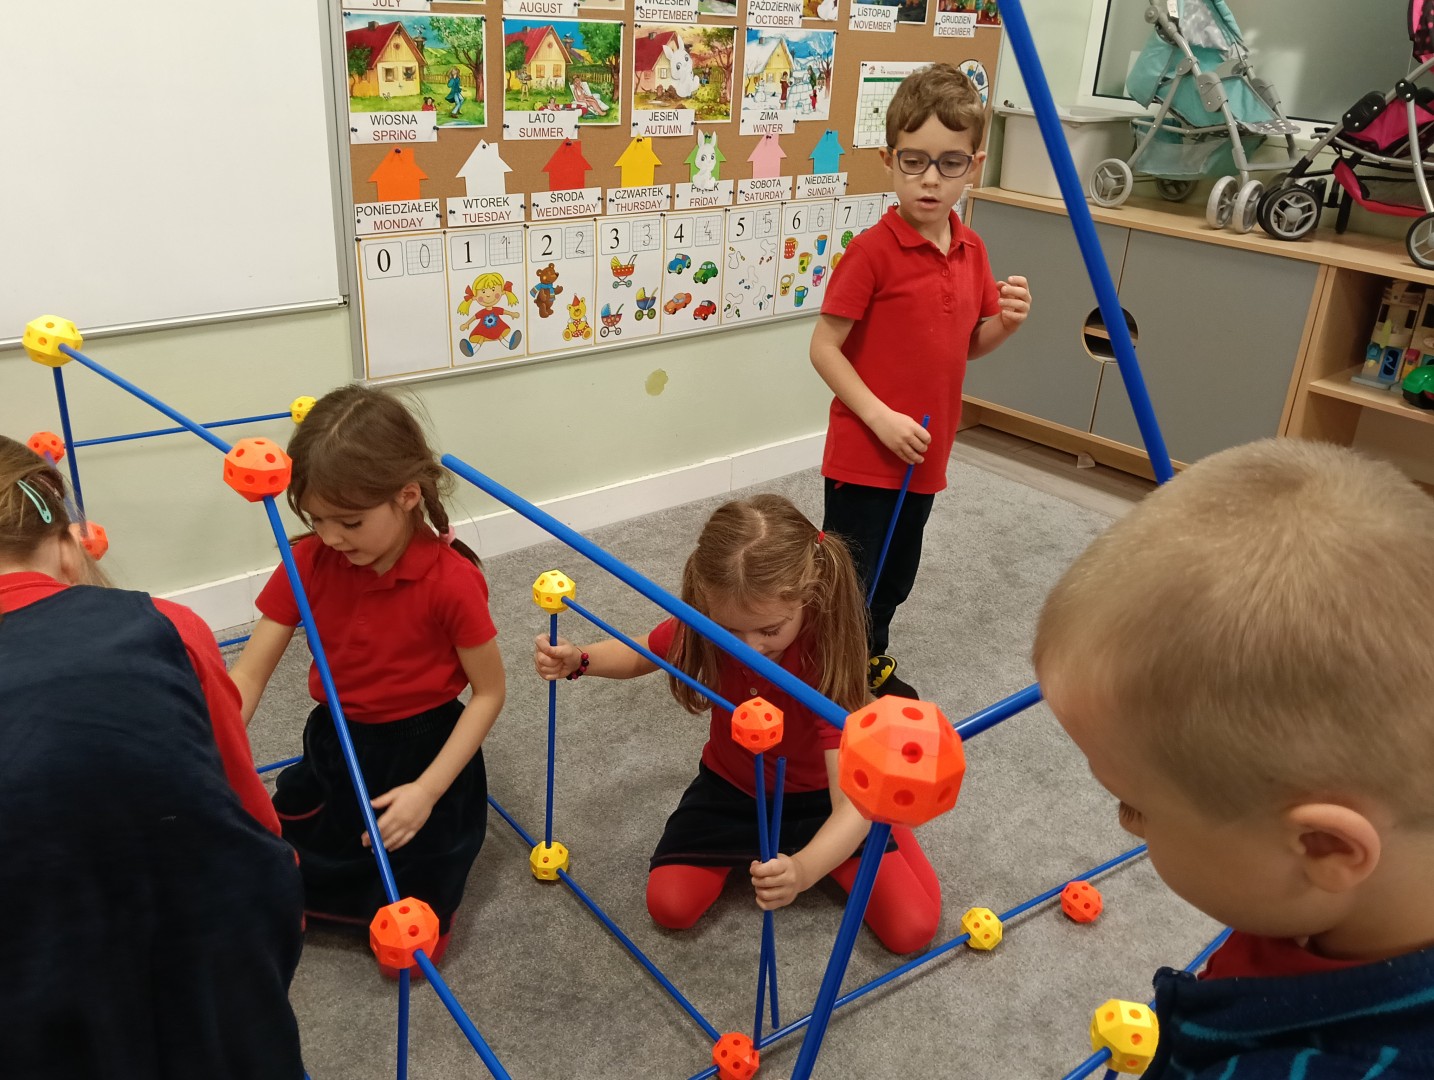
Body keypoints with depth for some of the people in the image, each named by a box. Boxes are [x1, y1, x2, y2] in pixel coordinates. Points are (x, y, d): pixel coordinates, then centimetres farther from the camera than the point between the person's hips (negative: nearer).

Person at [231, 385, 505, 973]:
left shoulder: (451, 581, -25)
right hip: (335, 748, 4)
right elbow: (249, 674, -13)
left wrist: (427, 790, -19)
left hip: (425, 752, -4)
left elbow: (488, 692, -15)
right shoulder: (309, 562, -14)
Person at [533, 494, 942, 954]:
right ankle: (751, 847, 15)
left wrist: (804, 868, -63)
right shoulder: (705, 623, -24)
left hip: (819, 795, -2)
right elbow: (638, 655, 0)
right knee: (670, 906, -15)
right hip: (731, 784, 3)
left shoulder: (829, 657, -36)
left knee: (912, 928, -12)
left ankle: (794, 846, 13)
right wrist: (578, 659, -23)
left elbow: (853, 804, -42)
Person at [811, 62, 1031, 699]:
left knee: (895, 576, 24)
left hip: (923, 455, 7)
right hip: (863, 455, -7)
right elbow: (824, 348, -16)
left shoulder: (971, 251, 4)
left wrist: (1006, 322, -7)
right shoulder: (872, 250, -17)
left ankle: (872, 665, 46)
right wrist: (882, 418, -22)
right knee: (849, 583, 2)